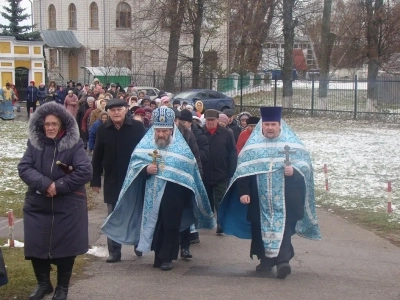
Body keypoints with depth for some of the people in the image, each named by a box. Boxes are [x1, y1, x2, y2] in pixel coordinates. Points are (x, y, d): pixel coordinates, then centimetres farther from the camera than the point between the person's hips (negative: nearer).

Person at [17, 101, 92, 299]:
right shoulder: (34, 143, 1)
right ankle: (43, 283, 29)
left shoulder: (74, 145, -8)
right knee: (36, 246, 6)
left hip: (67, 207, -3)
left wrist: (59, 186, -19)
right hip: (37, 205, 3)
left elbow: (85, 171, -16)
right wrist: (45, 184, -22)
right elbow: (24, 168, -7)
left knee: (65, 247, 5)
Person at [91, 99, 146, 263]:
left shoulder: (138, 127, -7)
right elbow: (97, 157, 1)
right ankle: (114, 251, 15)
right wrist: (95, 180, 0)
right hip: (112, 181, 1)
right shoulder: (102, 130, -2)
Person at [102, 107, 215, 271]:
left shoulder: (181, 147, -6)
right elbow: (134, 162, 2)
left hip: (173, 196, -2)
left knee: (170, 227, 2)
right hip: (152, 195, 3)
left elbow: (189, 172, -3)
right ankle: (159, 256, 24)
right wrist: (145, 169, -19)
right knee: (155, 226, 11)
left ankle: (166, 257, 14)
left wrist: (186, 197, -5)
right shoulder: (146, 143, 0)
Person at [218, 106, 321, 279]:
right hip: (260, 199, 2)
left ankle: (282, 260, -14)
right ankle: (266, 258, 21)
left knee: (283, 228, -10)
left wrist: (294, 170, -19)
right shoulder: (253, 144, 5)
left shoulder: (292, 142, 3)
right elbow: (243, 170, 2)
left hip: (284, 199, -2)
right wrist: (243, 192, -6)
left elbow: (305, 164, 2)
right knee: (261, 228, 8)